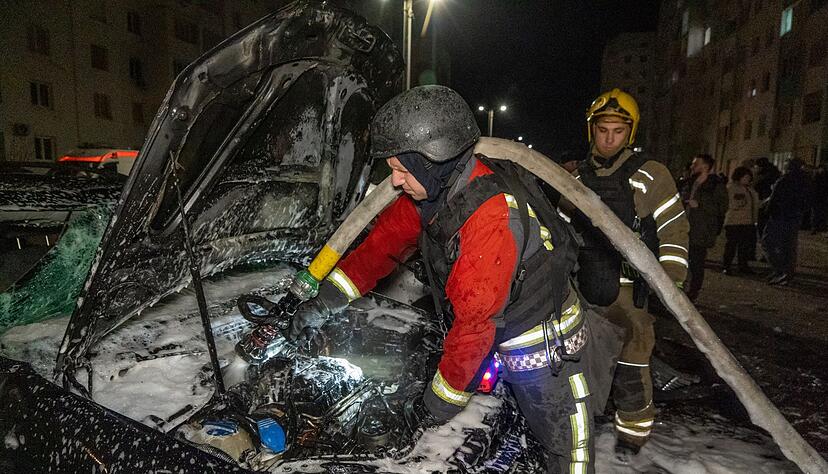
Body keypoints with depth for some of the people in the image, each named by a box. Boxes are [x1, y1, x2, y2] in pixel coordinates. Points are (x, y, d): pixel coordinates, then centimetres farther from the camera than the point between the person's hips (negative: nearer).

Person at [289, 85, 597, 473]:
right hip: (497, 339, 7)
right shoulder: (432, 187, -9)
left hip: (546, 345, -7)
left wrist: (443, 397, -18)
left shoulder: (493, 216, -36)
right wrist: (325, 301, 0)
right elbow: (384, 242, 1)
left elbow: (476, 320, -30)